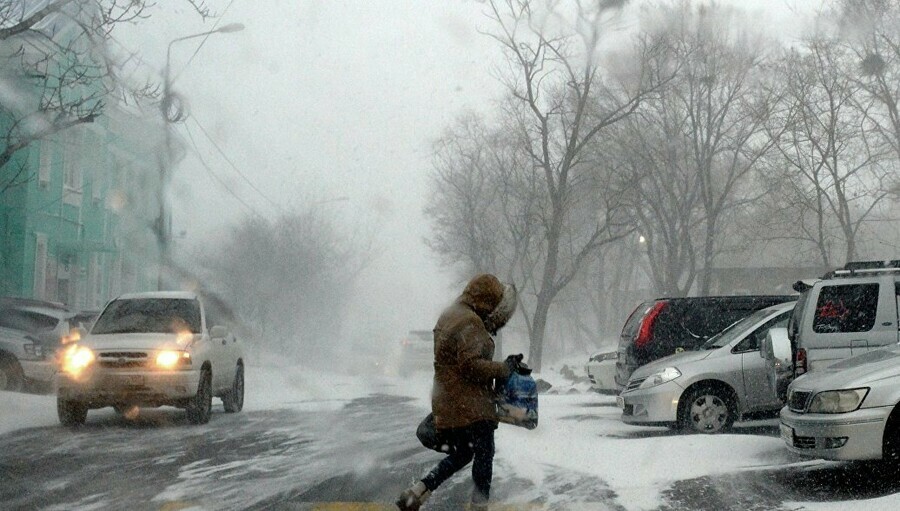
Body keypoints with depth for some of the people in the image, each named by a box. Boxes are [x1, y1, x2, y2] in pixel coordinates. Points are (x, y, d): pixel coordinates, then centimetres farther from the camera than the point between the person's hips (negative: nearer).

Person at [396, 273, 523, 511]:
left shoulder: (449, 315, 15)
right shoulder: (469, 322, -18)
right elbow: (472, 364, -25)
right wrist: (505, 368, -15)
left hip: (447, 405, 10)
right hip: (470, 406, -10)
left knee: (459, 455, 17)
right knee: (484, 454, 2)